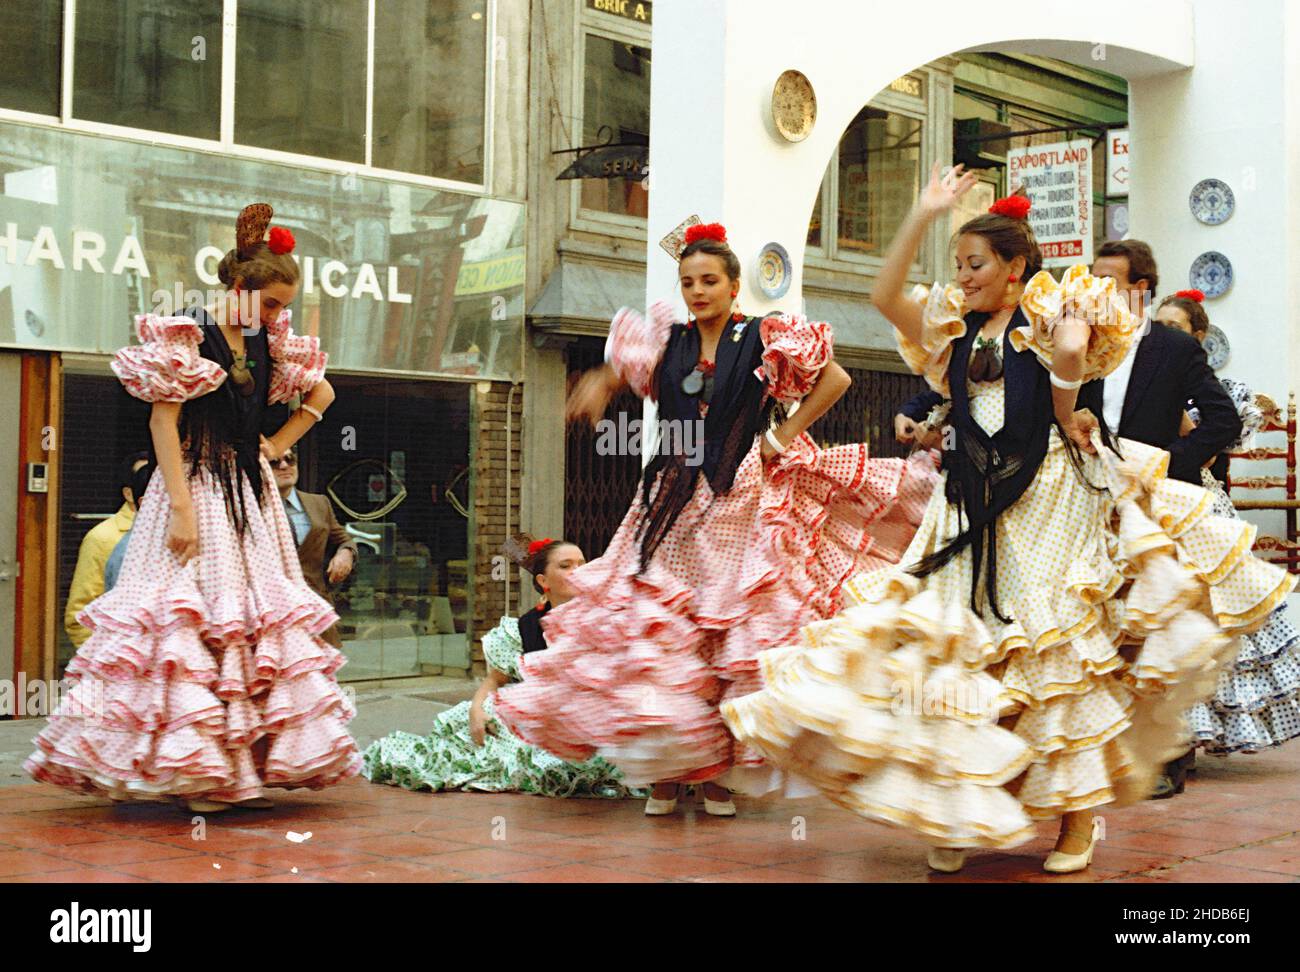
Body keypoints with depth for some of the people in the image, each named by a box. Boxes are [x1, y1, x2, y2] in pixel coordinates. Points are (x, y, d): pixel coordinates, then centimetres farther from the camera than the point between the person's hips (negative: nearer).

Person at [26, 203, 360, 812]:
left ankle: (245, 767, 10)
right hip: (195, 487, -7)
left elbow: (322, 392, 25)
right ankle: (192, 770, -5)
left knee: (263, 617, 4)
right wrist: (181, 507, -20)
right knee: (190, 614, -10)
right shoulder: (184, 335, -9)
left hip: (251, 494, 7)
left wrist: (280, 443, 11)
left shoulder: (268, 343, 10)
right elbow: (163, 421, -14)